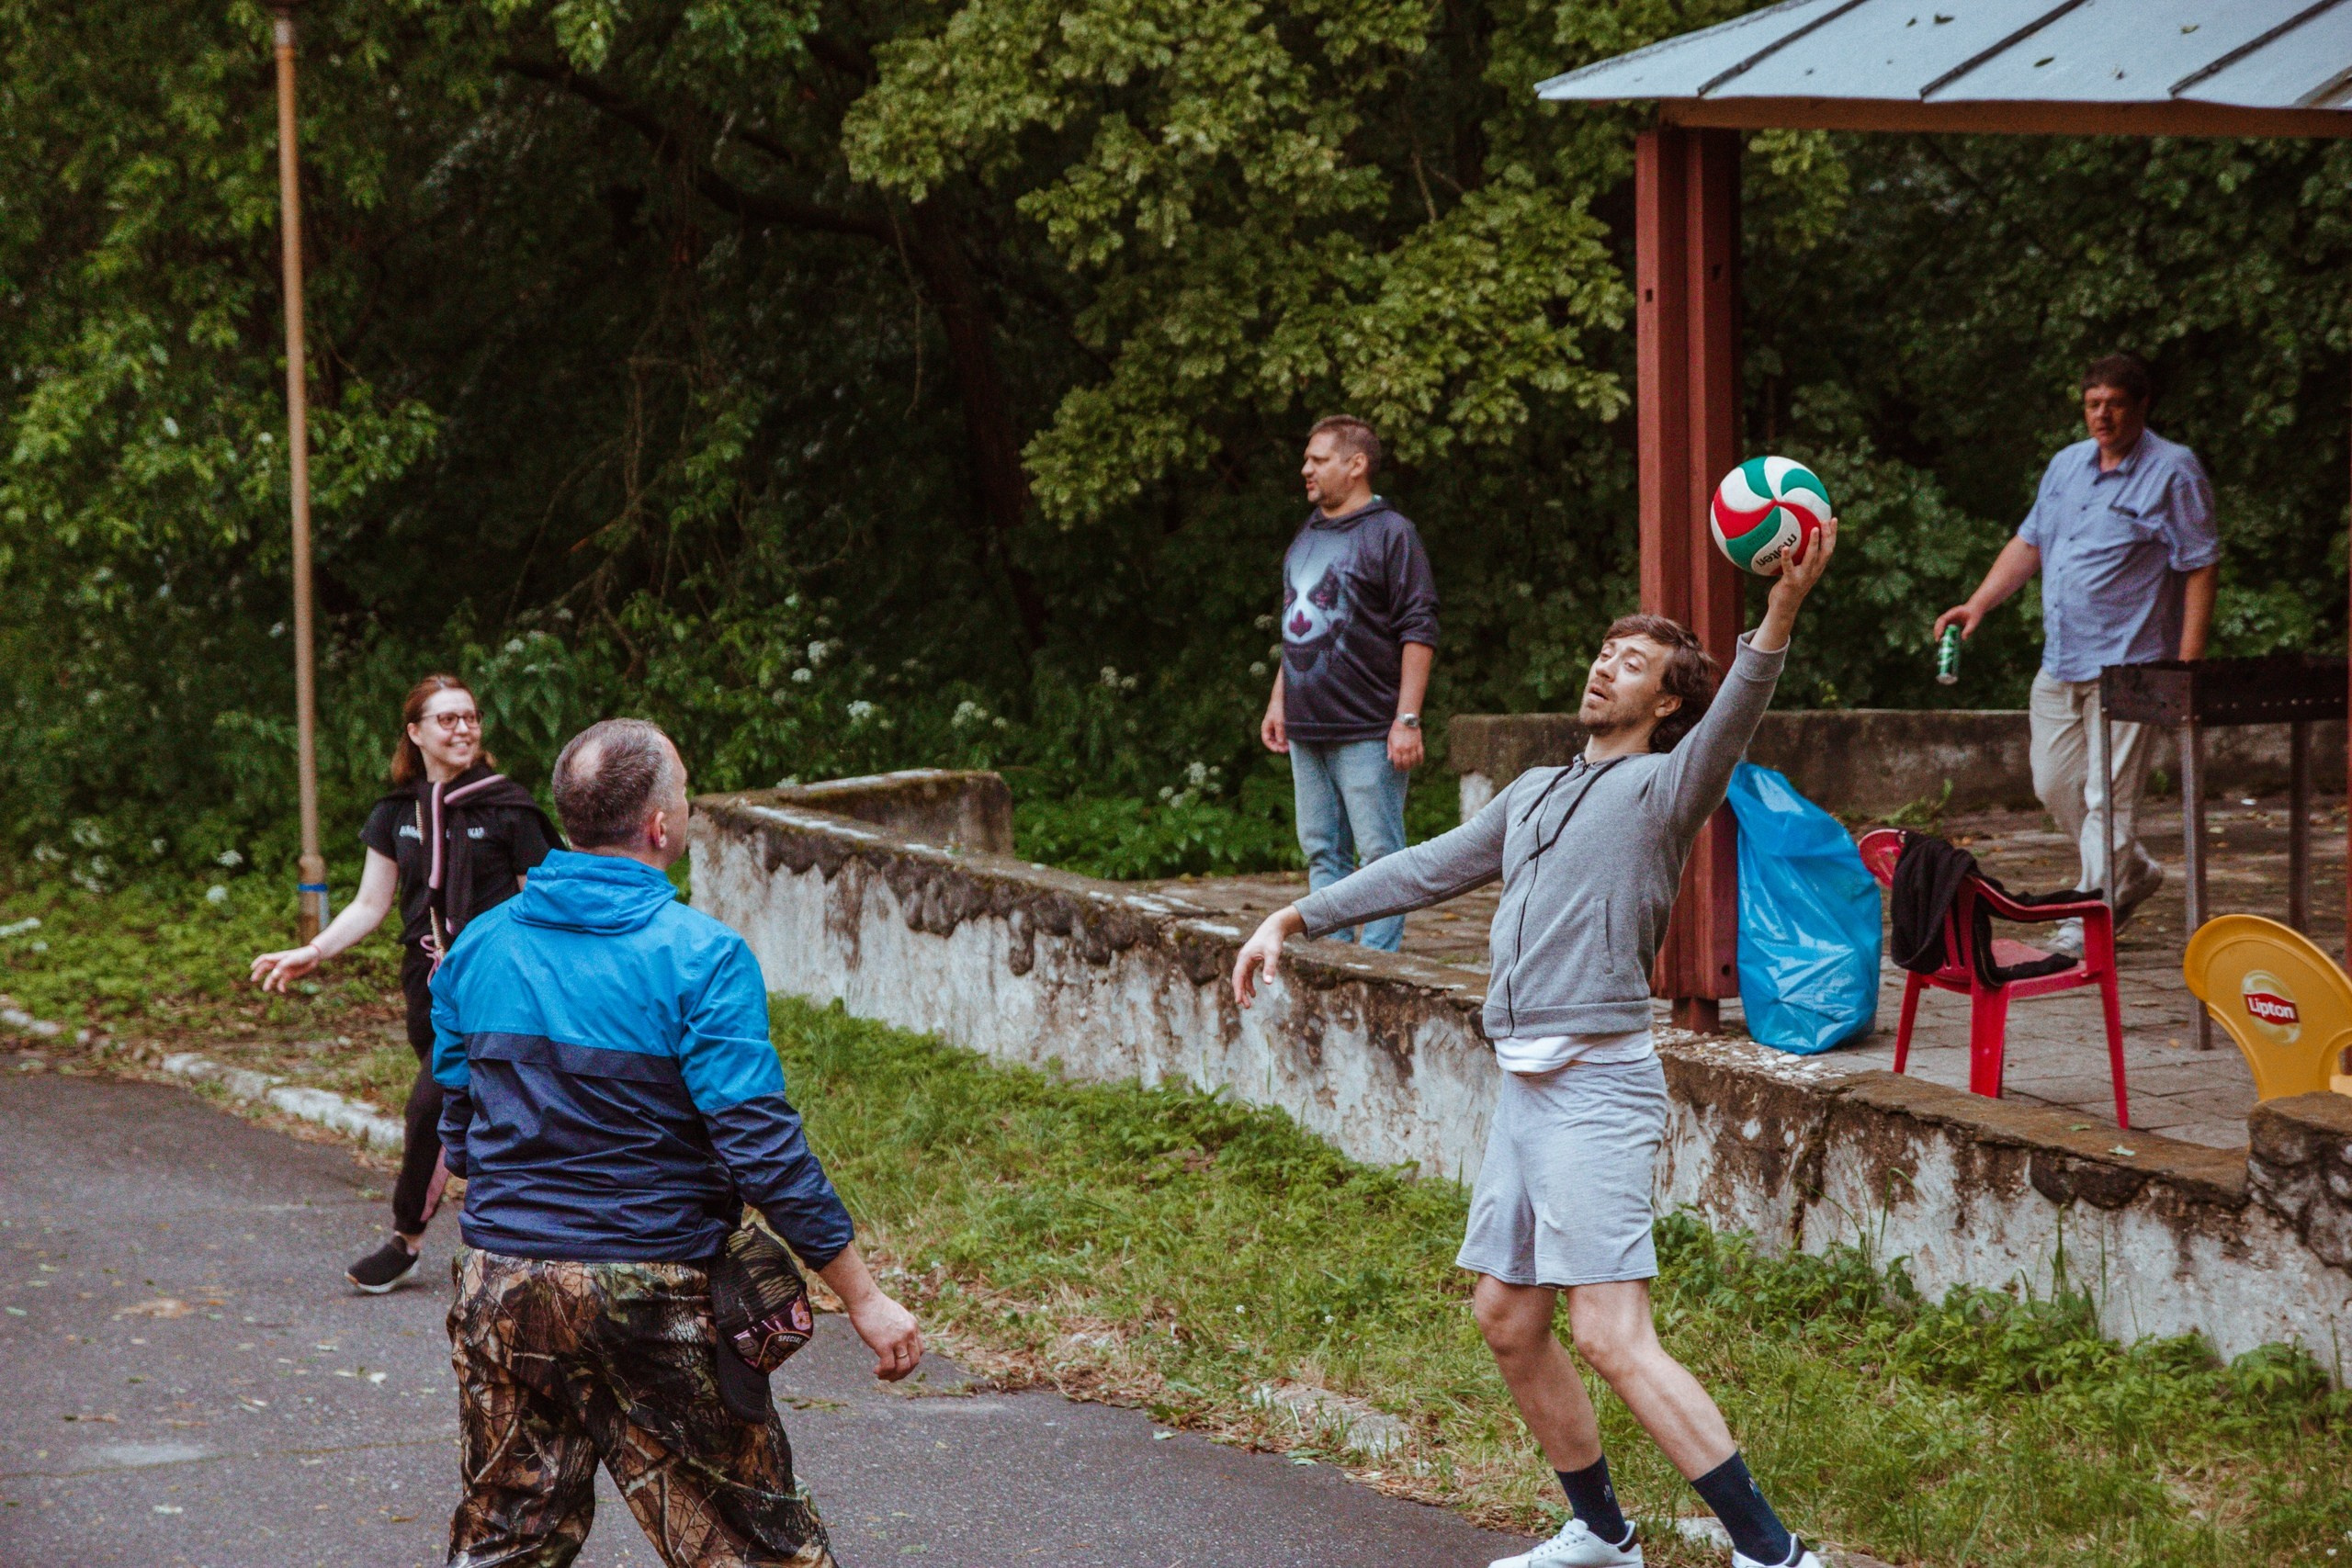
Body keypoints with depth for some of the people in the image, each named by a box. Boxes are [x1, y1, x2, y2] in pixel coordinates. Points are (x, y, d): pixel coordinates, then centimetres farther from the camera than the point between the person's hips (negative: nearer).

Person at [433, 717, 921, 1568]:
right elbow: (761, 1148, -16)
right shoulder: (698, 957, -13)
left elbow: (458, 1130, 13)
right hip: (652, 1299, -5)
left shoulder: (478, 947, 5)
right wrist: (864, 1298, -10)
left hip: (500, 1286, 5)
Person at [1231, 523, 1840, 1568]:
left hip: (1598, 1087, -9)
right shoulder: (1535, 794, 21)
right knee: (1506, 1319, 14)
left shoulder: (1661, 790, -3)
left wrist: (1779, 617, -40)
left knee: (1611, 1337, -16)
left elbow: (1728, 727, -23)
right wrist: (1296, 918, 29)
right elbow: (1431, 868, 30)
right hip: (1524, 1086, 9)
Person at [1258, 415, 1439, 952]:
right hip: (1307, 729, 8)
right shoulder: (1308, 534, 17)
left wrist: (1407, 720, -17)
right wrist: (1278, 701, 20)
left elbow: (1419, 631, -12)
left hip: (1367, 732, -8)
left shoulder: (1390, 535, -8)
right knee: (1322, 852, 11)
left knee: (1379, 853, -5)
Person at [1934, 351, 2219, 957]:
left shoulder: (2172, 471, -7)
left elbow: (2202, 566, -9)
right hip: (2060, 661, 8)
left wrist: (2189, 662, -16)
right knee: (2056, 784, 12)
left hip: (2127, 664, -8)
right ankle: (2134, 872, 31)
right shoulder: (2067, 466, 15)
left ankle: (2091, 921, -2)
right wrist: (1977, 605, 9)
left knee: (2108, 794, -7)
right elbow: (2029, 543, 21)